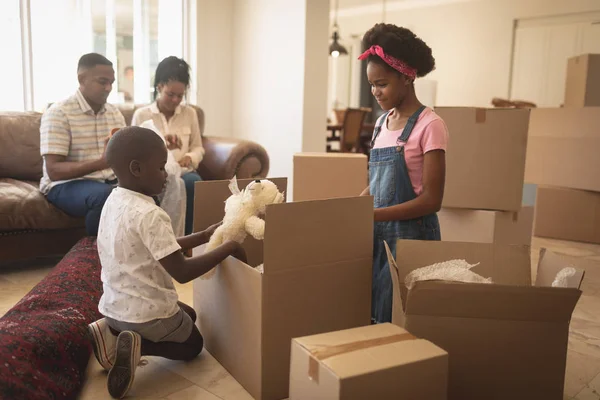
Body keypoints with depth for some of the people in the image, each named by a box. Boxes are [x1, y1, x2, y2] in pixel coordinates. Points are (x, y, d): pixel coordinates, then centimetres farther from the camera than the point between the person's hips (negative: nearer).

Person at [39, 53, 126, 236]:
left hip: (109, 181, 5)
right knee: (106, 196, -36)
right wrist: (101, 163, -30)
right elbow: (53, 171, -17)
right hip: (66, 184, -5)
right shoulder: (58, 113, -10)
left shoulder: (115, 113, 9)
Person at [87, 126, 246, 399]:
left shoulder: (114, 201, 2)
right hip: (146, 311, -7)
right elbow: (182, 272, -26)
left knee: (188, 313, 30)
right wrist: (228, 248, -17)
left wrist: (203, 237, 7)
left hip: (115, 305, 8)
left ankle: (113, 333, 9)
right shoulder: (149, 215, -27)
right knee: (192, 344, 21)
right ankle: (137, 344, -6)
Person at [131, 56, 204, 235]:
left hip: (183, 172, 2)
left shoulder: (190, 113, 14)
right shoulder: (141, 115, 8)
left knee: (193, 181, -37)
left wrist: (190, 158, -6)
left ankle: (187, 235, -25)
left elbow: (198, 147, 18)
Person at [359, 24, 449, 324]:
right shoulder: (382, 123, 10)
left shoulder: (429, 125, -12)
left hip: (411, 237, -7)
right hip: (378, 233, 7)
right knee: (369, 314, 12)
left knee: (395, 319, 1)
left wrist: (373, 215, -20)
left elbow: (431, 200, -16)